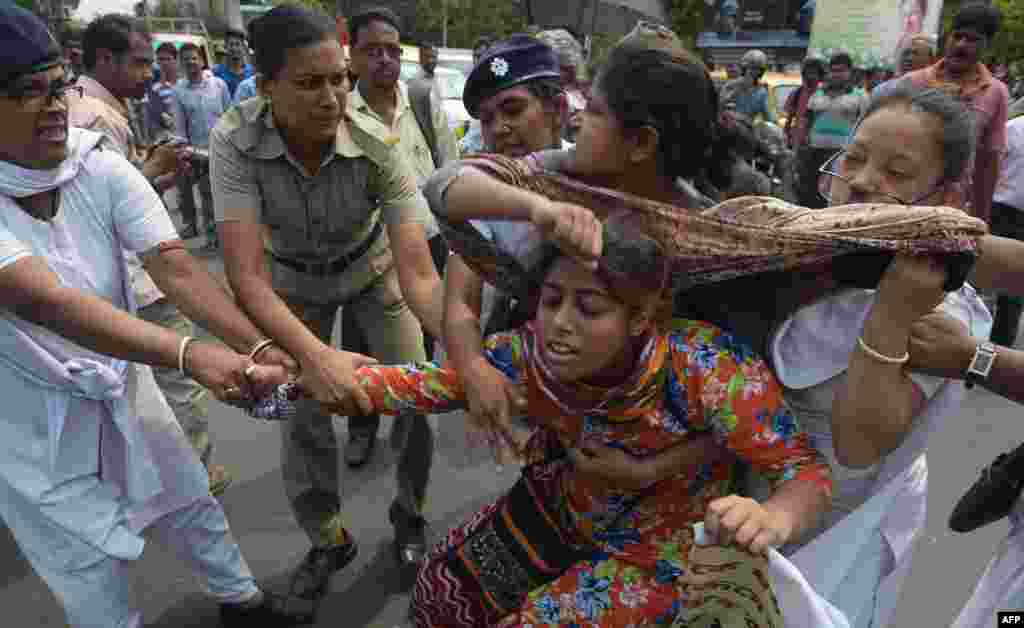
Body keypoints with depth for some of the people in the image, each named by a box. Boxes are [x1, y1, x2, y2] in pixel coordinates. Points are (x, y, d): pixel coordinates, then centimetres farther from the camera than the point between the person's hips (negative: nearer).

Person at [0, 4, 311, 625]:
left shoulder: (99, 168, -14)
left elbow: (177, 266, -23)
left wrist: (259, 348, -36)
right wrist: (188, 354, -49)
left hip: (121, 384, 5)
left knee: (187, 497, 21)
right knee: (94, 563, 11)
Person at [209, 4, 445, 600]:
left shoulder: (377, 148, -31)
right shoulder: (234, 141, -30)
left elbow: (419, 276, -36)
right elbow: (247, 275, -37)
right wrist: (316, 355, -54)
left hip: (370, 266, 0)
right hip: (291, 280, 0)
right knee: (302, 416, 1)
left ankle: (409, 514, 27)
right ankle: (328, 540, 29)